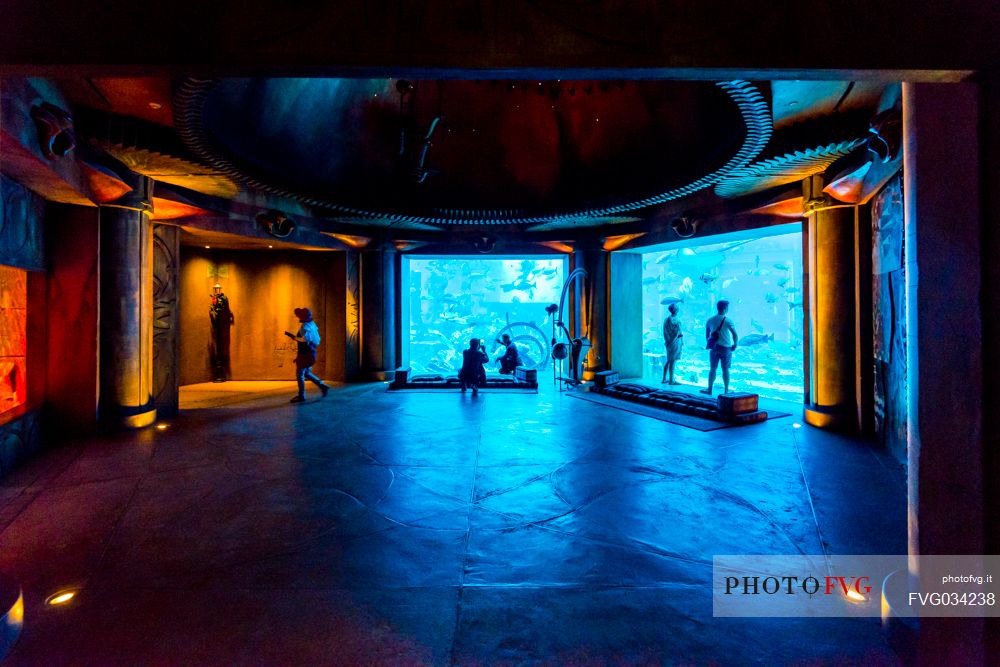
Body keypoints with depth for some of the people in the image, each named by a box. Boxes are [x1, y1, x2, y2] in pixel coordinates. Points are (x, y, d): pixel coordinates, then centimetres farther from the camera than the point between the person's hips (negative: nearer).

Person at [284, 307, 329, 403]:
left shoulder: (305, 327, -18)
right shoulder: (312, 324, 9)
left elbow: (304, 339, -34)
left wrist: (293, 336, -22)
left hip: (305, 354, -9)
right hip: (311, 352, 9)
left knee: (300, 374, 1)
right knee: (307, 373, 20)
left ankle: (301, 396, 8)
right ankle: (323, 386, 16)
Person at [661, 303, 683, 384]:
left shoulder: (666, 320, 7)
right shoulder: (677, 320, -13)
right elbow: (679, 332, -13)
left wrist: (667, 341, 15)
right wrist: (682, 341, -5)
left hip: (668, 343, 7)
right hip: (675, 342, -7)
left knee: (668, 361, 14)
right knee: (673, 361, -4)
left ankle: (664, 379, 18)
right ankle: (671, 380, 0)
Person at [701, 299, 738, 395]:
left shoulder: (710, 320, 2)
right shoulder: (728, 320, -11)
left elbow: (707, 335, 8)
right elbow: (735, 335, -17)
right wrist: (735, 344, -3)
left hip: (714, 347, 3)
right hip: (726, 348, -3)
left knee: (712, 368, 9)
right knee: (725, 369, 5)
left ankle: (709, 389, 12)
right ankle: (726, 390, 13)